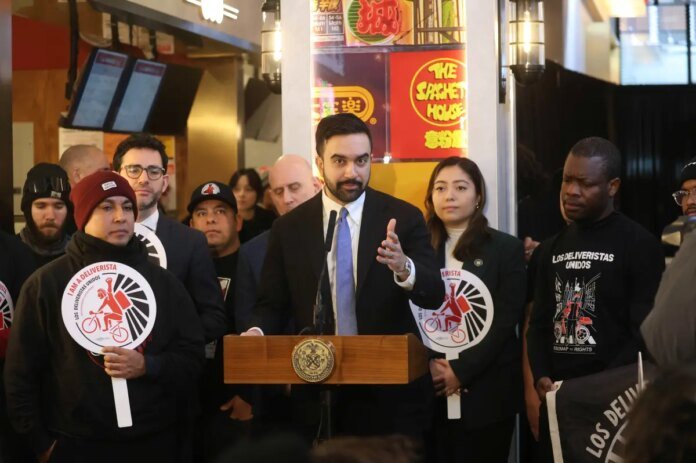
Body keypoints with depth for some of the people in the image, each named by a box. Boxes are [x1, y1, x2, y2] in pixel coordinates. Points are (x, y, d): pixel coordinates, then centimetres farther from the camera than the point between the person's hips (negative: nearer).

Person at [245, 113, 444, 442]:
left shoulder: (404, 218, -3)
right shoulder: (288, 229, 2)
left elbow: (434, 295, -10)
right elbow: (272, 304, 6)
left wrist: (404, 268, -31)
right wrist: (258, 332, -17)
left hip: (391, 390, -1)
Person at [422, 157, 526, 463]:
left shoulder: (506, 248, 2)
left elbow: (506, 321, -5)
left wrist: (461, 371, -11)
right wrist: (426, 366, -10)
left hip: (486, 391, -2)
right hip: (429, 391, 2)